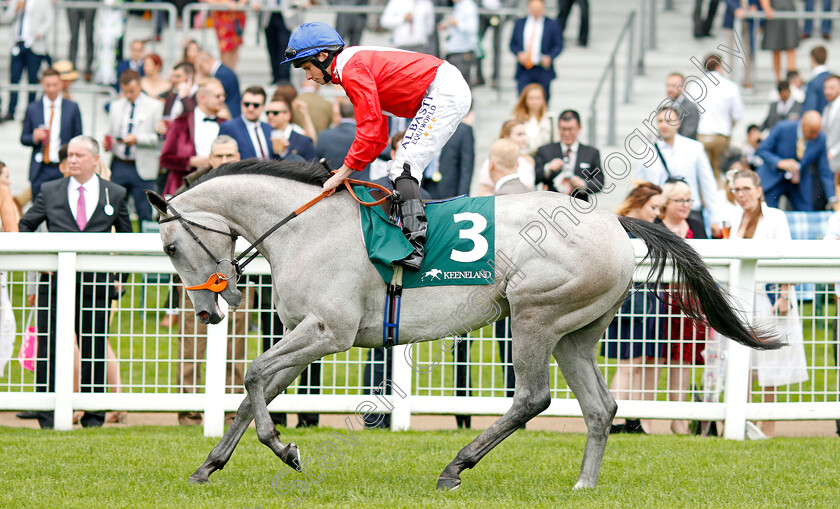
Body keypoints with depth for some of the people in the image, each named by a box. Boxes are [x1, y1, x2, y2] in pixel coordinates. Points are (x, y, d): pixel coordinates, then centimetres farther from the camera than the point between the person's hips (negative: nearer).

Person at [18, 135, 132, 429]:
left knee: (93, 351, 1)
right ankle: (47, 415, 4)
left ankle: (93, 417, 8)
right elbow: (25, 226, 17)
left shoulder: (115, 195, 9)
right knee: (48, 350, -2)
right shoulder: (50, 192, 10)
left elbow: (126, 238, 17)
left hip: (96, 283, 0)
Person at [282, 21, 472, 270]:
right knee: (401, 169, 14)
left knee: (404, 167, -17)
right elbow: (378, 132, 20)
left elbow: (371, 128, -19)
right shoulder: (356, 63, 19)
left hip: (444, 93, -11)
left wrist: (344, 172, -15)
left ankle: (414, 248, -28)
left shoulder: (352, 69, -13)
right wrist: (351, 167, 11)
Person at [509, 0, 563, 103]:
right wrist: (519, 53, -8)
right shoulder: (520, 23, 11)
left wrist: (549, 57, -15)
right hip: (524, 71, 1)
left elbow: (558, 45, 3)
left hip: (543, 70, -1)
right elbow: (513, 44, 13)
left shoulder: (552, 24, 4)